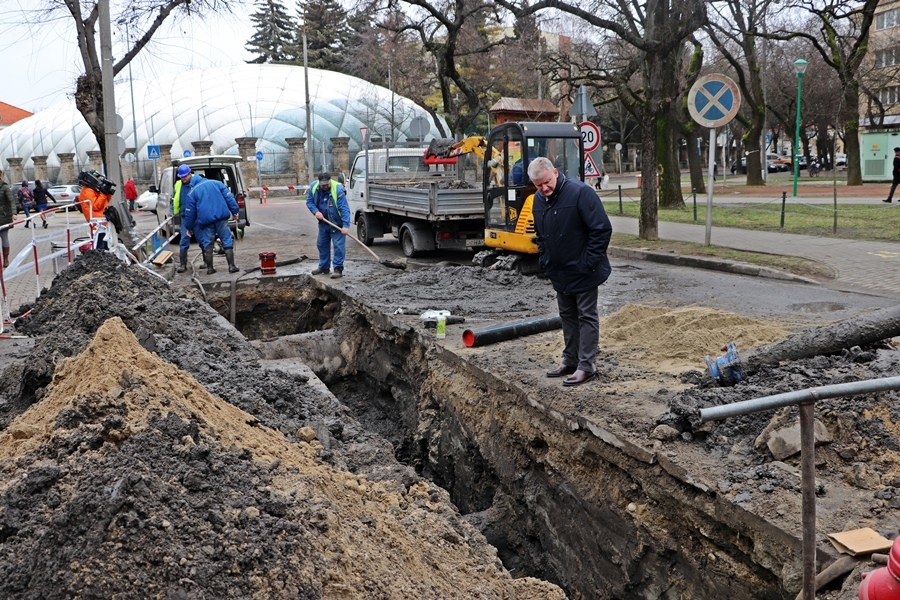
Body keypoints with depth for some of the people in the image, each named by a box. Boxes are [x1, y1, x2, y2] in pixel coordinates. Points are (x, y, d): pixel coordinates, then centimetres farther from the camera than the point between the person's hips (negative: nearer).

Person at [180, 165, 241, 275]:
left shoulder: (191, 193, 8)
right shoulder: (216, 183, 13)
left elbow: (190, 212, 7)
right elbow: (228, 197, 6)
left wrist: (189, 227, 16)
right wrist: (234, 211, 8)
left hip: (205, 221, -1)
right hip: (221, 217, 1)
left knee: (207, 244, 9)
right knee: (227, 241, 5)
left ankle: (210, 268, 11)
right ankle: (231, 266, 1)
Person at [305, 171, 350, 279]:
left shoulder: (338, 190, -25)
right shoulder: (313, 187, -9)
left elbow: (345, 209, -27)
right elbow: (309, 201, 3)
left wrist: (345, 226, -35)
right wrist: (316, 211, -17)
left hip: (337, 223, -6)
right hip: (323, 222, 6)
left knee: (338, 245, -8)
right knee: (322, 244, 15)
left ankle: (338, 269, -3)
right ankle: (324, 267, 29)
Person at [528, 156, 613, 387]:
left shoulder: (580, 192, -20)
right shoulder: (539, 199, 3)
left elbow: (602, 229, -21)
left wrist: (589, 262, -19)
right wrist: (544, 260, 9)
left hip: (583, 272, -7)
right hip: (559, 273, 7)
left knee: (587, 317, 2)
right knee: (567, 316, 16)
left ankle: (585, 366, 6)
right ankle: (570, 360, 27)